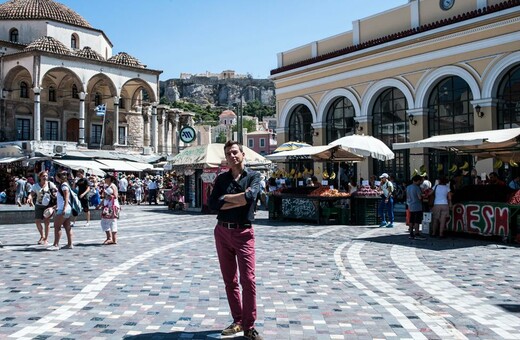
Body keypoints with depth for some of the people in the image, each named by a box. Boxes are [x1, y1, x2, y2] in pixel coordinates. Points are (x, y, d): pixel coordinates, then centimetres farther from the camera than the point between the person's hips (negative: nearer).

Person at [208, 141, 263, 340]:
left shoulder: (253, 176, 0)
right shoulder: (221, 179, 9)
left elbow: (250, 197, -21)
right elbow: (213, 204, -5)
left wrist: (225, 198, -10)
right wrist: (239, 200, -12)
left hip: (243, 233, -4)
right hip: (222, 232, 4)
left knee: (248, 280, -6)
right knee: (229, 280, 10)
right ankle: (238, 321, 23)